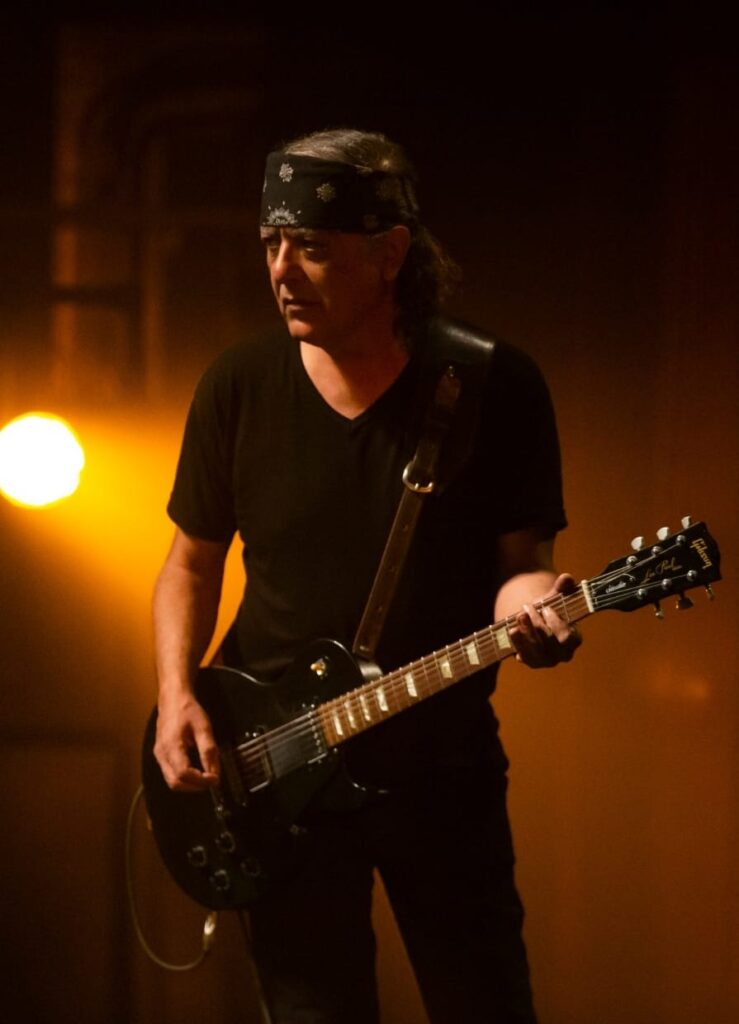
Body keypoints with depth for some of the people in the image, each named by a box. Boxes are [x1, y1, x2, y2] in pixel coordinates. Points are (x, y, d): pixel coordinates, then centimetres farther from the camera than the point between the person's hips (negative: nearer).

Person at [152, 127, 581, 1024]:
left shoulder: (496, 388, -8)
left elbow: (521, 558, -3)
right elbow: (192, 559, 10)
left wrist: (526, 601, -27)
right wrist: (176, 697, -5)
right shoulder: (238, 387, -2)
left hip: (444, 760, -1)